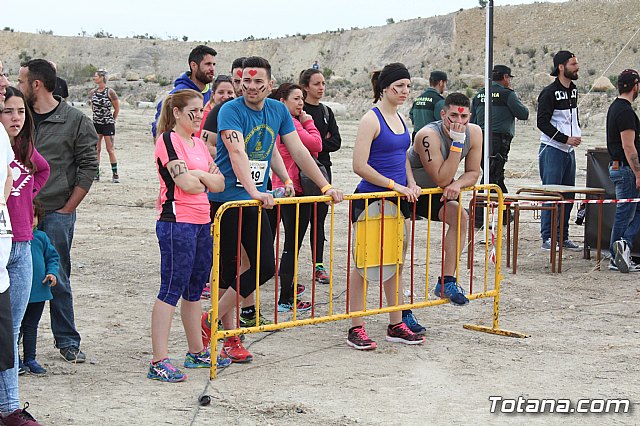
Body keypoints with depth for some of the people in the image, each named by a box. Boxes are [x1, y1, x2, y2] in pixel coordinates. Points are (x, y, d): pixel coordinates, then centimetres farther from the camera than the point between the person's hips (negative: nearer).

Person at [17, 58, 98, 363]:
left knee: (57, 278, 2)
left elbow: (88, 167, 0)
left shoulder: (75, 121, 0)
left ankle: (67, 341, 14)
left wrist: (67, 209, -3)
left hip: (56, 213, -3)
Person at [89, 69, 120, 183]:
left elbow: (117, 109, -2)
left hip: (108, 124, -5)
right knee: (96, 149, 5)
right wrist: (97, 116, 13)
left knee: (110, 150, -2)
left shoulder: (110, 92, -10)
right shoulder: (92, 92, 4)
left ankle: (115, 174, 4)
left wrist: (112, 120, 4)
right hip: (96, 123, 5)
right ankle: (96, 173, 11)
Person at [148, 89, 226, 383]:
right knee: (172, 289, -8)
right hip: (177, 223, -8)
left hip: (202, 223, 9)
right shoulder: (168, 139, -9)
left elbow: (219, 184, 11)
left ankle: (197, 352, 25)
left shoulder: (198, 144, 17)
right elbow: (188, 184, -18)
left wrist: (198, 174, -6)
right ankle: (159, 362, -7)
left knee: (194, 289, 15)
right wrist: (206, 178, 2)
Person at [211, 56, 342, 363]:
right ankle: (230, 338, 12)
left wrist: (326, 187, 5)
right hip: (224, 199, -6)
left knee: (266, 267, 0)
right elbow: (237, 153, -27)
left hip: (256, 201, 6)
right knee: (227, 270, 0)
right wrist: (254, 192, -40)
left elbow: (298, 151, 8)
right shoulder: (231, 110, -14)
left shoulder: (278, 111, 4)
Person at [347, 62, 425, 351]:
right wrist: (395, 185, -17)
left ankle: (396, 326, 20)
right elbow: (359, 166, -18)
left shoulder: (400, 119, 12)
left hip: (396, 200, 8)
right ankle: (356, 329, 2)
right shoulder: (371, 119, -12)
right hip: (370, 199, -8)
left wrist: (411, 185, 6)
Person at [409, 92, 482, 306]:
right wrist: (457, 143, -37)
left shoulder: (474, 133, -13)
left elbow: (473, 173, -5)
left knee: (460, 217, -15)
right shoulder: (428, 136, -33)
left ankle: (446, 282, -9)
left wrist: (457, 184, -27)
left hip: (435, 192, 6)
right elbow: (441, 180, -33)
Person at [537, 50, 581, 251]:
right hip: (552, 149, -8)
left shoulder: (573, 90, 12)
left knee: (568, 196, 9)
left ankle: (563, 237, 17)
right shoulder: (550, 92, -12)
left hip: (569, 150, 8)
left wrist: (577, 134, 9)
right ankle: (547, 238, -2)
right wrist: (565, 139, -17)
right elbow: (542, 122, -16)